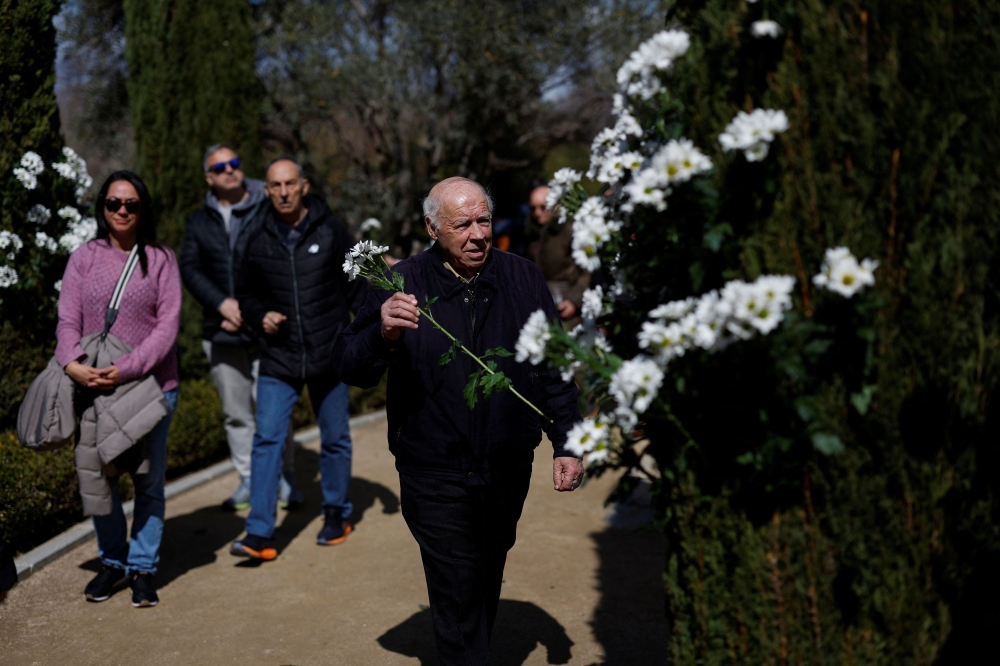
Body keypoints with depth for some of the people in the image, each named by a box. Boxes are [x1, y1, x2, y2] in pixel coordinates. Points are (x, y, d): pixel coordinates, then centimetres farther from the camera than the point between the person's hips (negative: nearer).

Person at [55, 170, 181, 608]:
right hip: (93, 387, 2)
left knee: (149, 482, 5)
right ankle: (112, 562, 27)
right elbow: (68, 321, -1)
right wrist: (72, 363, -21)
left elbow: (167, 326, -7)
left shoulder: (161, 259, 0)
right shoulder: (84, 259, 5)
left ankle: (142, 569, 19)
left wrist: (126, 370, -19)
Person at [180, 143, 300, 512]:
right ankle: (249, 479, 22)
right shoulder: (199, 222, 12)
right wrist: (222, 303, -14)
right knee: (235, 413, 11)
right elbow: (190, 269, 1)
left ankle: (285, 479, 10)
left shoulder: (268, 211, -1)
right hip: (221, 333, 4)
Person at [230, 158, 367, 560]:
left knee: (335, 439, 11)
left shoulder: (330, 231, -3)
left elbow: (357, 284, 3)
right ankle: (260, 535, -5)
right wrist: (261, 316, -5)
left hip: (330, 357, -1)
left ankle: (337, 513, 31)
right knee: (266, 440, -7)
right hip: (278, 360, 1)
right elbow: (246, 294, 15)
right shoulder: (259, 241, 3)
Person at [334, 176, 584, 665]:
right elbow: (348, 366, -9)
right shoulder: (402, 285, -8)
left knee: (486, 585, 21)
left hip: (507, 472, 4)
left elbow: (554, 368, 8)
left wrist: (566, 443, 4)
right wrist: (383, 335, -29)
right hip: (436, 477, -4)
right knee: (458, 593, -5)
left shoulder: (523, 279, 2)